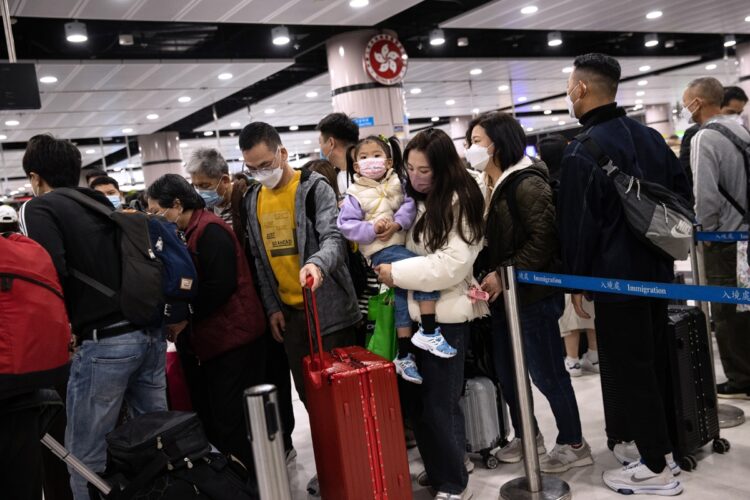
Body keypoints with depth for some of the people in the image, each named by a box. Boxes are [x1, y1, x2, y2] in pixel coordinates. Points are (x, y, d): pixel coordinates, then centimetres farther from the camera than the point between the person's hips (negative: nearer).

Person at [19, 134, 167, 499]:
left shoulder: (38, 208, 0)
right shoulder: (102, 205, 19)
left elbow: (52, 273, -15)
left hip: (105, 342, -7)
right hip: (150, 332, 7)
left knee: (87, 458, 5)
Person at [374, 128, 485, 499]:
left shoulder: (459, 201, -12)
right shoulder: (414, 200, 11)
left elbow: (454, 263, -20)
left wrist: (397, 274, -18)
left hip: (446, 313, -7)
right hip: (417, 310, 7)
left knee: (439, 401, 0)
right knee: (420, 398, 13)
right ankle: (437, 469, 30)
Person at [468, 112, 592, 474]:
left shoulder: (527, 184, -16)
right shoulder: (493, 186, 10)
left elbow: (543, 239, -22)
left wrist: (504, 274, -20)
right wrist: (488, 276, 0)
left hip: (533, 294, -9)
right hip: (503, 295, 9)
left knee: (546, 373, 3)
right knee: (506, 371, 16)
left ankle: (573, 444, 20)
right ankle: (526, 435, 34)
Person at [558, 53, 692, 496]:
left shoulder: (582, 151, -16)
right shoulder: (650, 136, 8)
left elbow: (578, 223, -16)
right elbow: (683, 194, 15)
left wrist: (576, 280, -5)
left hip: (616, 277, -8)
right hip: (657, 269, 8)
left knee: (628, 369, 1)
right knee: (654, 361, 18)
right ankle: (658, 443, 31)